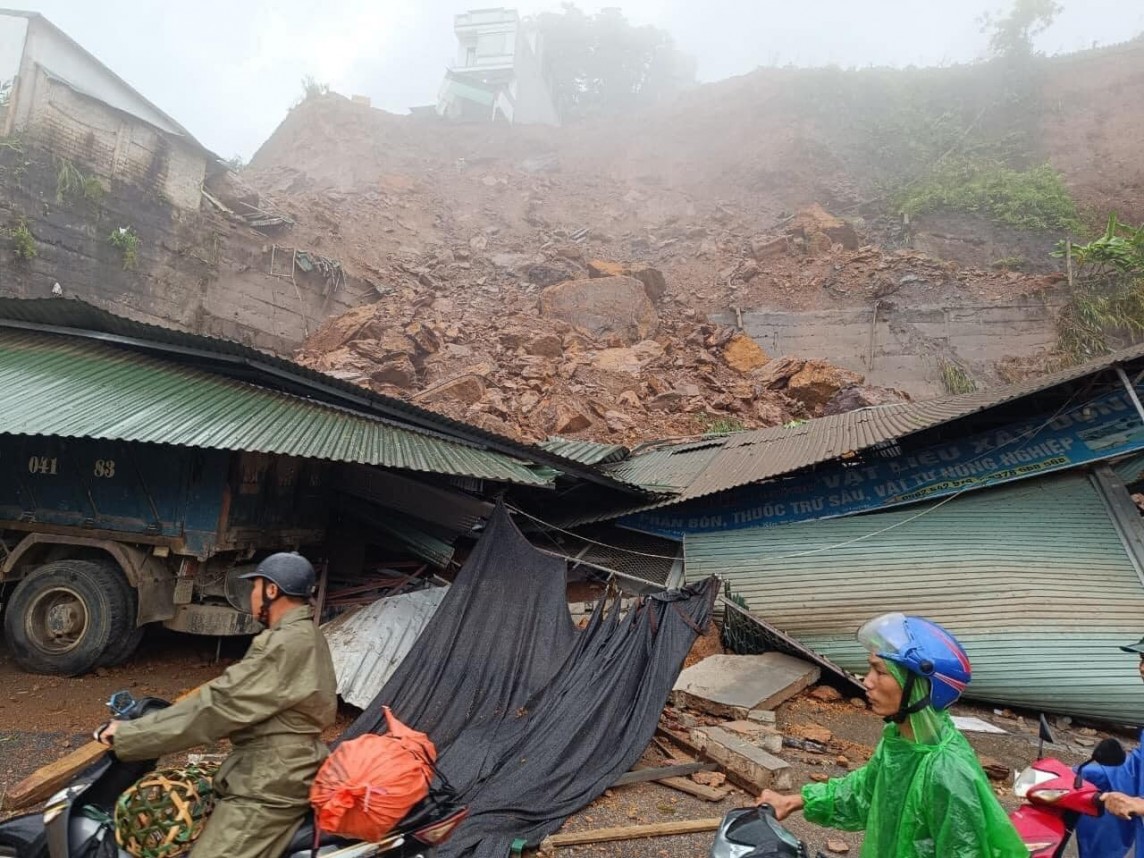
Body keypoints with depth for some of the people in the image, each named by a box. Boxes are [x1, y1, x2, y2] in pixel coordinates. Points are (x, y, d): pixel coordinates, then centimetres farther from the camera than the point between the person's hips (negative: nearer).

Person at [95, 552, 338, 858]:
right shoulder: (307, 636, 12)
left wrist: (129, 733, -14)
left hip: (268, 787, -10)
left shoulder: (287, 645, -22)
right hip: (275, 772, 10)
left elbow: (219, 705, -22)